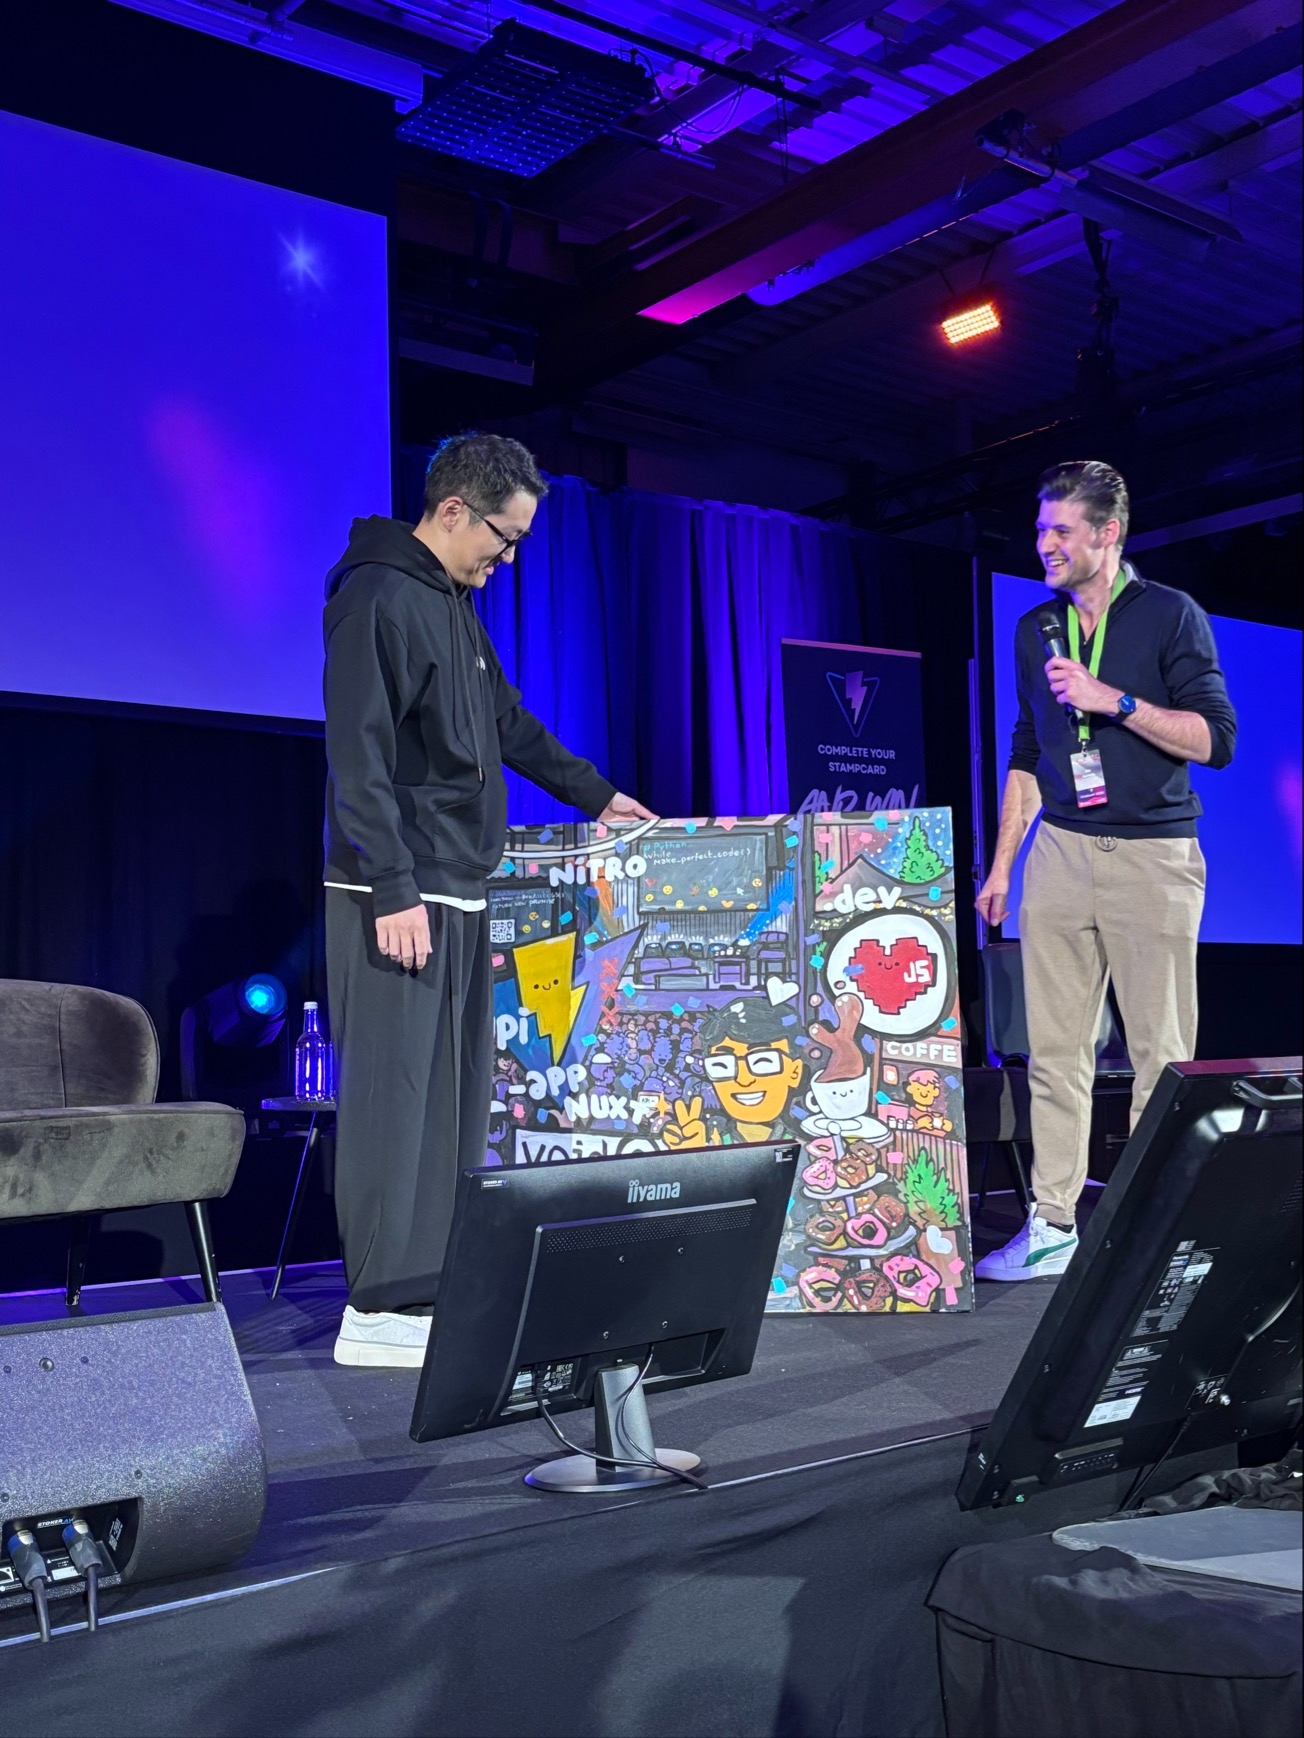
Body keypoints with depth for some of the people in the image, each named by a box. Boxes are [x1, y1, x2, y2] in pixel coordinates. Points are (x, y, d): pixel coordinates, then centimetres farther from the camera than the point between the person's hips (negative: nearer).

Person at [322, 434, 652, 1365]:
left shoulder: (453, 605, 20)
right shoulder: (380, 597, -10)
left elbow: (509, 723, 31)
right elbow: (359, 755, -18)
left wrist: (597, 794, 35)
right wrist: (393, 889, -22)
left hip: (457, 892, 10)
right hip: (399, 898, -9)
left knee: (454, 1095, 9)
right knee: (394, 1093, -7)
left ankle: (434, 1282, 16)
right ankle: (381, 1308, -1)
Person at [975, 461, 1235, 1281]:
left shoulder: (1171, 615, 0)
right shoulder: (1035, 630, 13)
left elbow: (1216, 738, -7)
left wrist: (1112, 699, -15)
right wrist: (1001, 864, 14)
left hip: (1154, 855, -4)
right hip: (1059, 852, 4)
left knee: (1162, 1053, -1)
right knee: (1055, 1049, 2)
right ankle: (1053, 1225, 9)